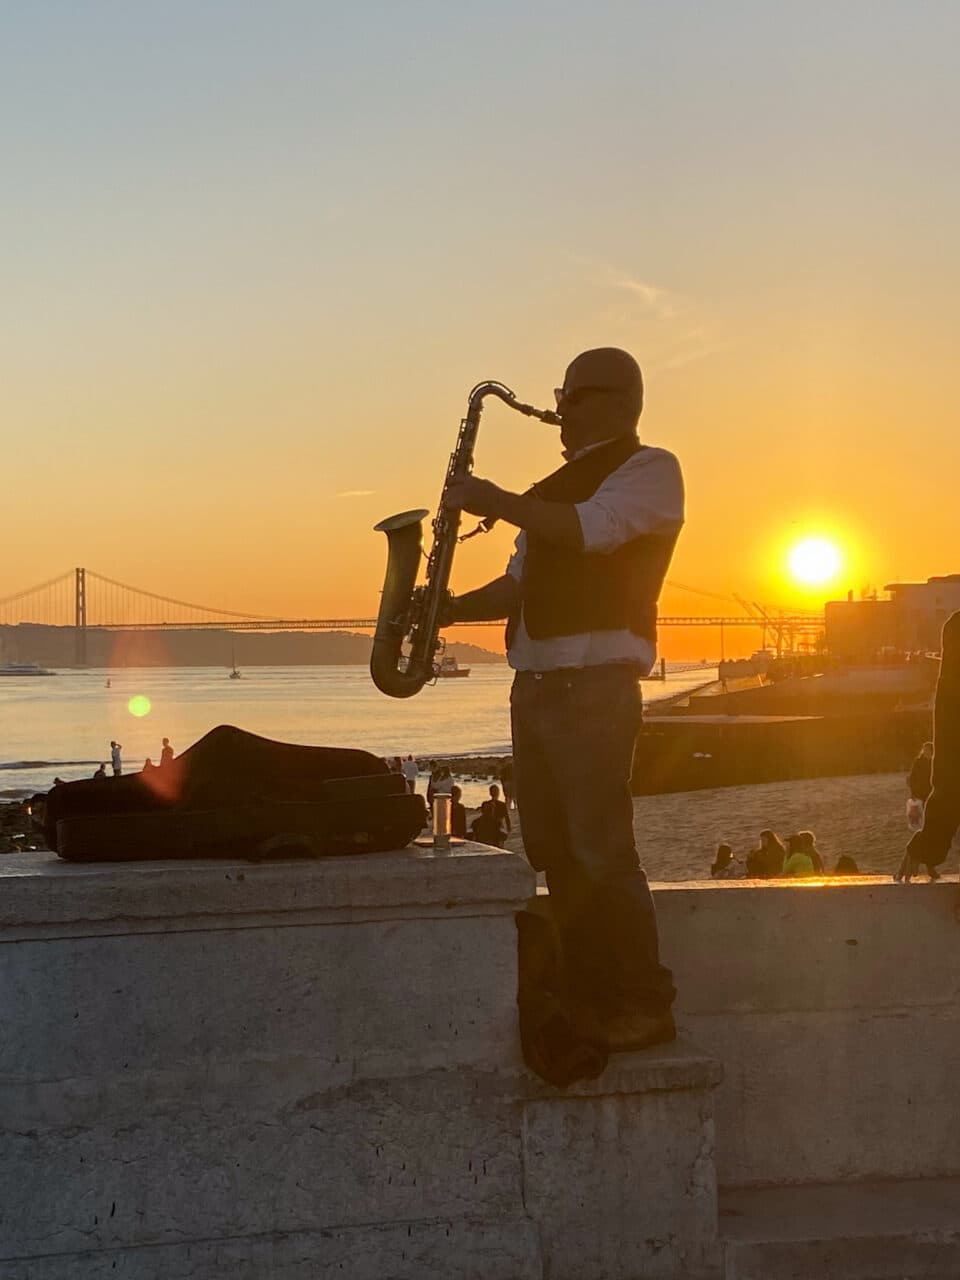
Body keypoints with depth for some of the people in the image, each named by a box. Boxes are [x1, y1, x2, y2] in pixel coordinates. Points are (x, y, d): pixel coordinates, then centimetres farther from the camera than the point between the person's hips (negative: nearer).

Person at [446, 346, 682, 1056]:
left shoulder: (651, 469, 1)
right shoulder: (555, 489, 23)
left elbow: (592, 530, -17)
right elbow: (519, 586, 22)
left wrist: (495, 501, -10)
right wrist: (446, 607, 6)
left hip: (595, 687, -8)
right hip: (534, 689, 8)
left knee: (602, 853, -10)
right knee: (555, 855, 7)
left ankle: (647, 1007, -1)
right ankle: (587, 1006, 14)